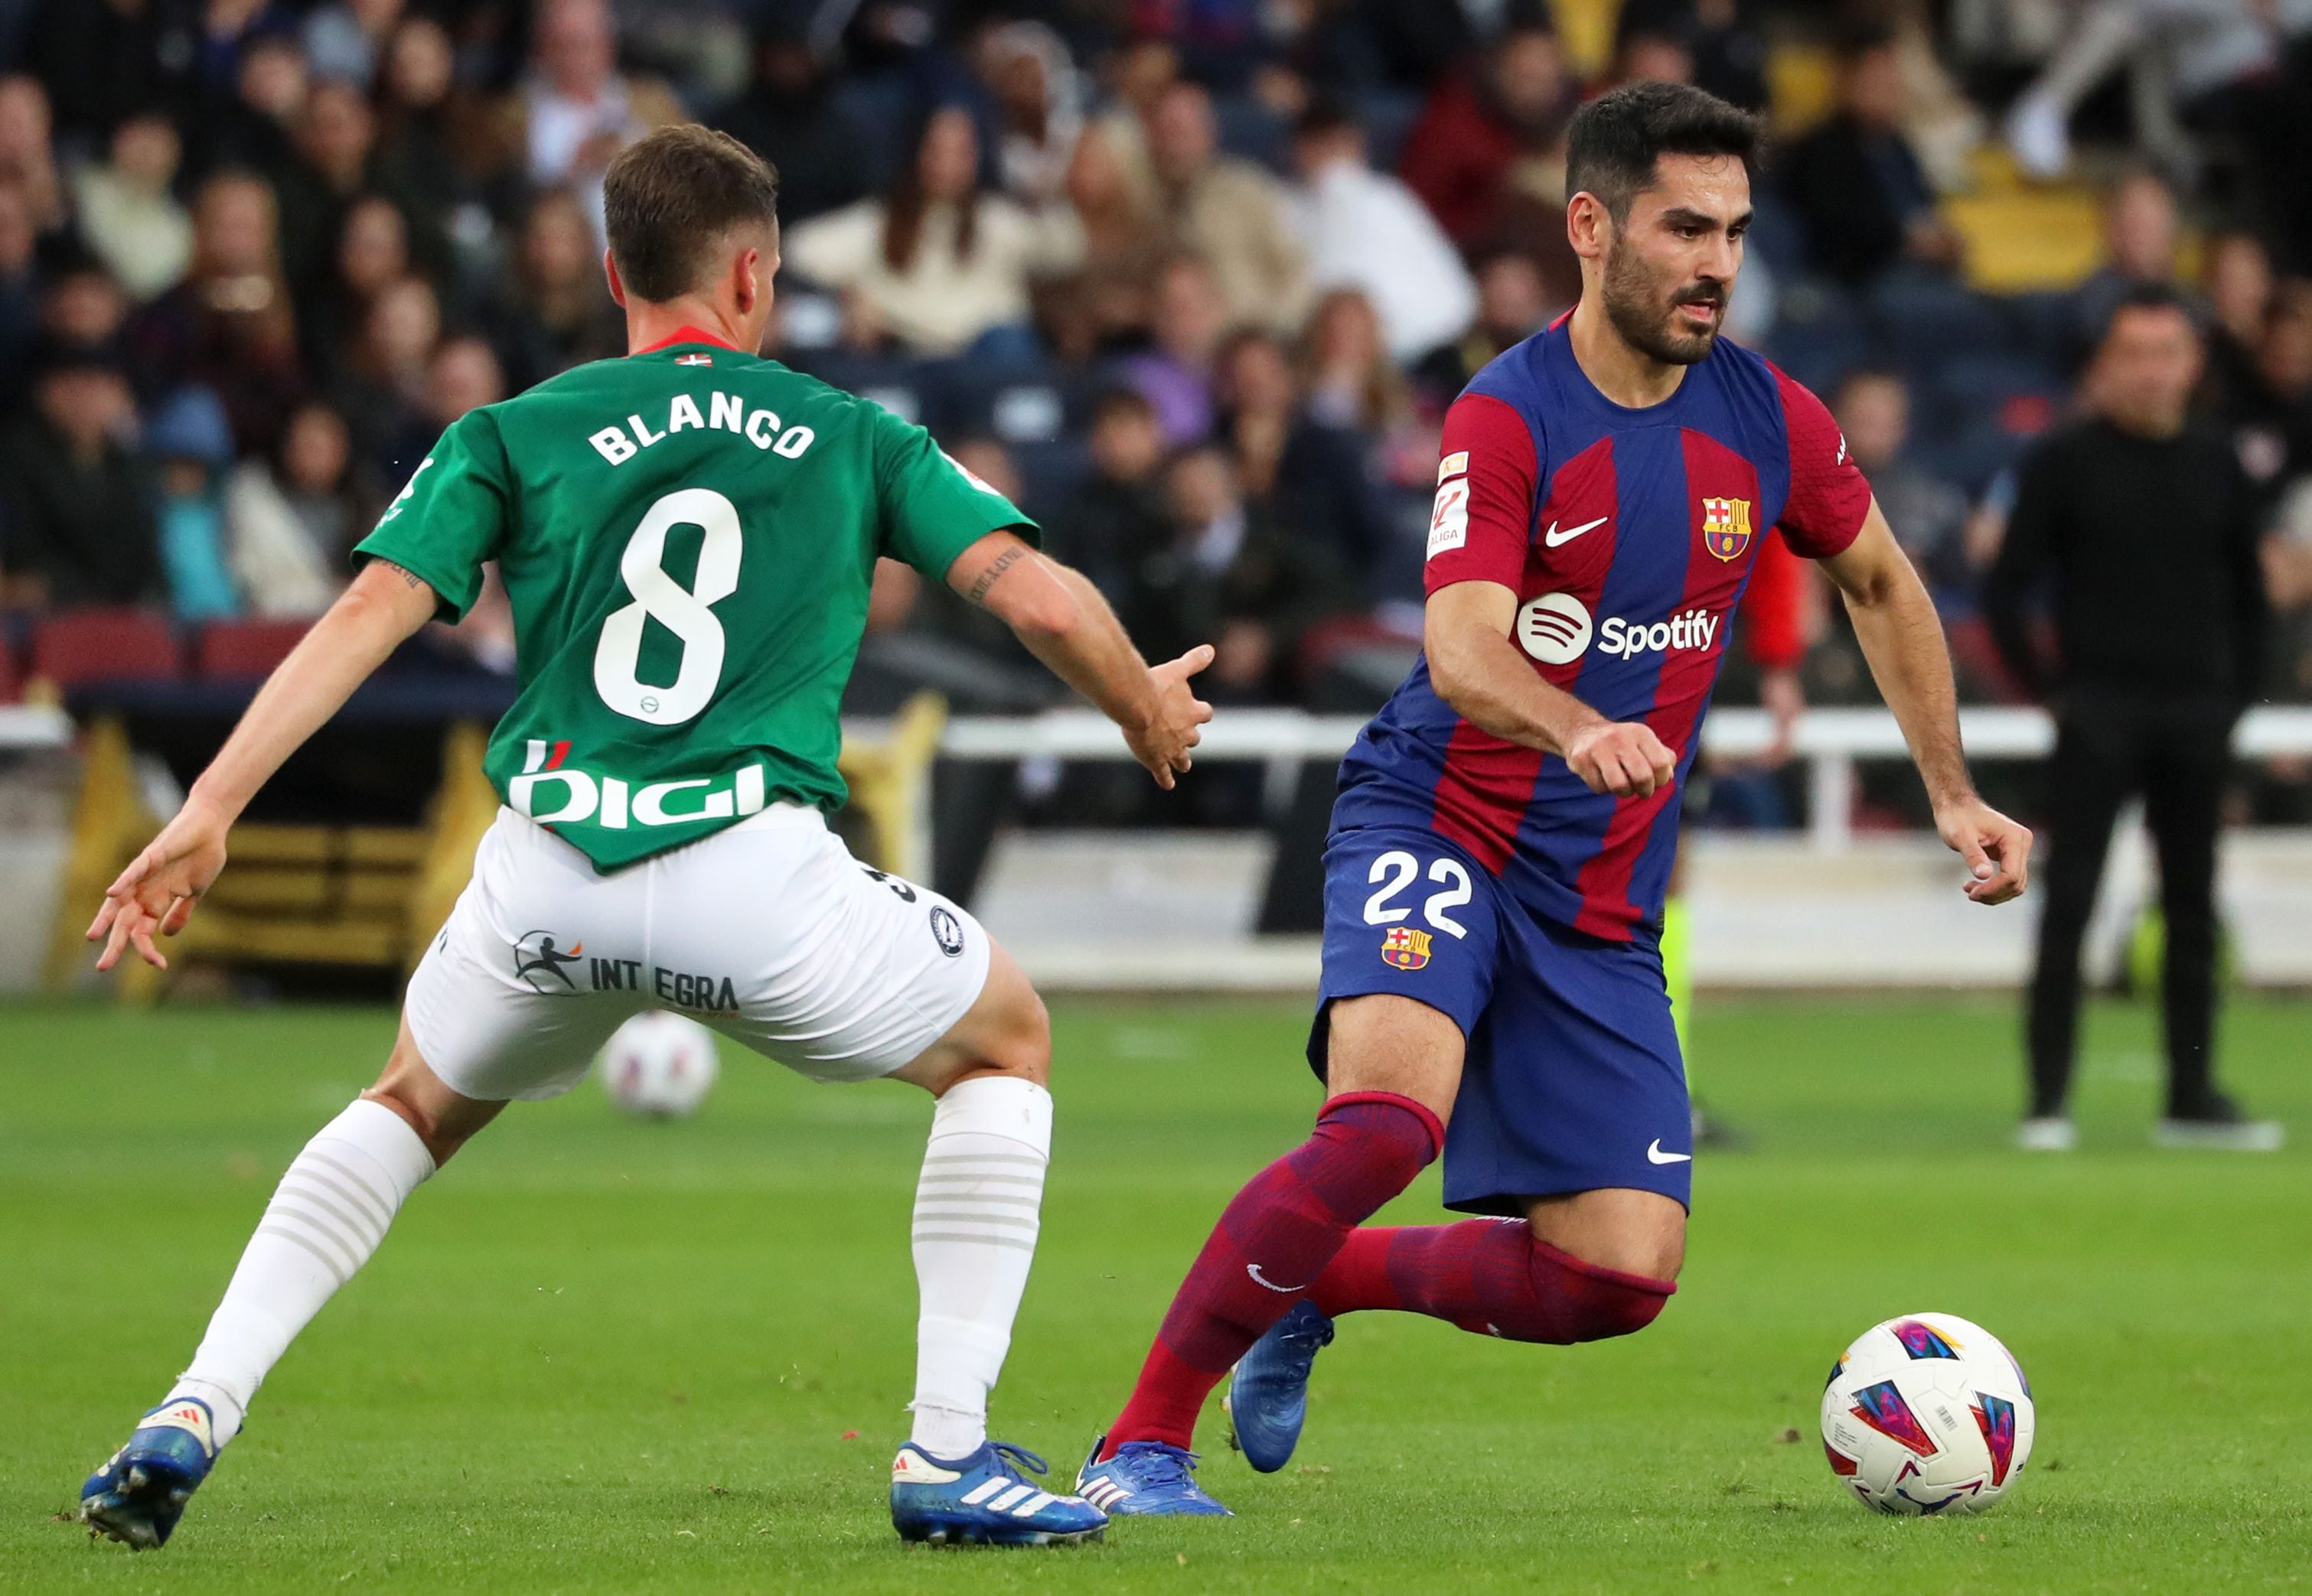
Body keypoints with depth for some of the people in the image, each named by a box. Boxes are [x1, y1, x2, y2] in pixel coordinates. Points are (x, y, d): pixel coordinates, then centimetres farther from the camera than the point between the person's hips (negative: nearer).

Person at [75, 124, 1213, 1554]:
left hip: (547, 878, 2)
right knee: (1008, 1042, 25)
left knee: (414, 1106, 32)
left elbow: (371, 612, 1)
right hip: (752, 867, -2)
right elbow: (1040, 596, 6)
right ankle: (949, 1455, 15)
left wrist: (209, 812, -3)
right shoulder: (853, 436, 15)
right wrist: (1148, 709, 27)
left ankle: (193, 1419, 14)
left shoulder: (514, 437, 14)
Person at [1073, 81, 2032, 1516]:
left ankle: (1317, 1284, 18)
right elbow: (1464, 647, -28)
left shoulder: (1768, 421, 2)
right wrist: (1578, 731, -48)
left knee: (1626, 1273, -5)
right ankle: (1142, 1447, -25)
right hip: (1440, 825, -5)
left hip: (1603, 902, 6)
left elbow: (1881, 585, 22)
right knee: (1387, 1115, -33)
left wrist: (1953, 793, 18)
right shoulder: (1509, 418, -14)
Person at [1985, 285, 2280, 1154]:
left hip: (2194, 716, 4)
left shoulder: (2217, 466, 9)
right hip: (2099, 714, -4)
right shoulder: (2065, 462, -2)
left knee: (2193, 909, 6)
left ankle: (2192, 1097, 13)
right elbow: (2006, 592, -1)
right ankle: (2048, 1100, -5)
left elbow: (2247, 594, 18)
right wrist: (2048, 690, -6)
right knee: (2068, 901, -7)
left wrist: (2237, 694, 9)